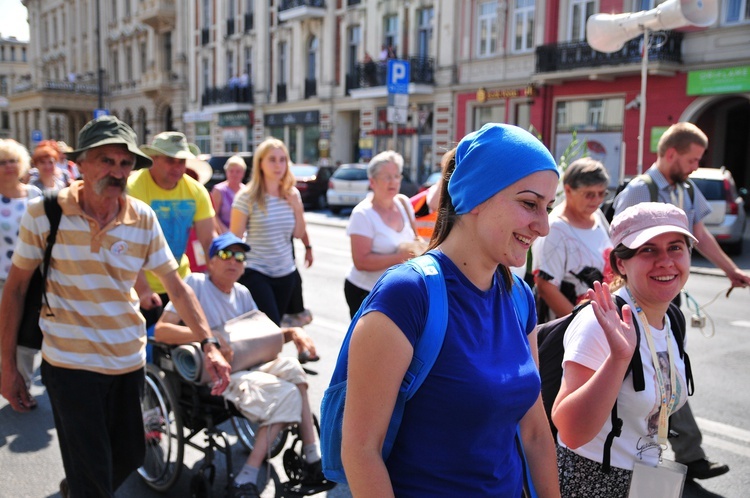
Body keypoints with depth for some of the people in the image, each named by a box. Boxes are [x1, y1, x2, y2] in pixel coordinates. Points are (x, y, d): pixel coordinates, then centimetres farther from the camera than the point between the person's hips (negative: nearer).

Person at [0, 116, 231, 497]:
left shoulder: (143, 218, -3)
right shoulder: (43, 214, -10)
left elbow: (177, 287, 0)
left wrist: (209, 344, -9)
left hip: (129, 362, 4)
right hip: (71, 363, -4)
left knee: (129, 458, 20)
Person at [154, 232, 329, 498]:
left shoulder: (242, 293, 18)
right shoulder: (195, 283, -3)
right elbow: (160, 330, -12)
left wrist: (292, 332, 1)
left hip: (250, 365, 7)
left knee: (291, 366, -22)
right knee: (287, 394, -25)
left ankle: (313, 456, -16)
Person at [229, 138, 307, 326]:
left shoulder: (292, 194, 3)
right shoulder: (247, 197, -11)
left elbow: (299, 233, 8)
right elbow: (234, 238, -7)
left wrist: (297, 207, -7)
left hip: (285, 273, 5)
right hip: (255, 274, -5)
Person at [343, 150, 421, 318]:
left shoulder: (404, 203, 4)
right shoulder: (363, 214, -15)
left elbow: (412, 238, 21)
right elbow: (361, 262, -22)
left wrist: (414, 250, -1)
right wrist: (399, 257, -25)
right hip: (365, 293, -5)